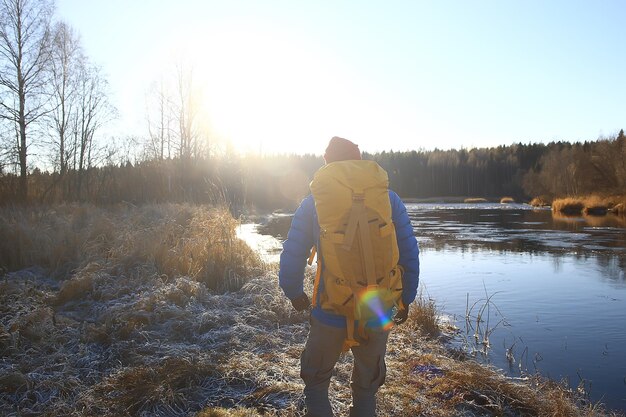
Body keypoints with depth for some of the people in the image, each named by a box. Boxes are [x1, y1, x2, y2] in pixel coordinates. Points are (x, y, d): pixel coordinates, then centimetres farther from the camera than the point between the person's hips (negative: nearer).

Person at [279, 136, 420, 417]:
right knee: (366, 389, 22)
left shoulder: (312, 203, -4)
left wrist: (295, 294, 14)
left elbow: (291, 257, -4)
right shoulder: (389, 199, -2)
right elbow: (409, 255, -1)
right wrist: (406, 300, 12)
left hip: (330, 313, -1)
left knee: (316, 383, 22)